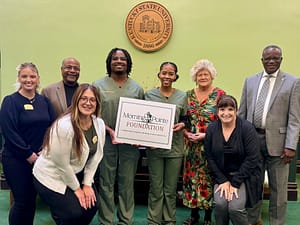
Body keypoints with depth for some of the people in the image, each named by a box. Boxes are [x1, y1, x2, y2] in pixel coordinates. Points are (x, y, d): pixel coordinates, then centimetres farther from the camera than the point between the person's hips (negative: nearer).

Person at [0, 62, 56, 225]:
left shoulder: (44, 101, 8)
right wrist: (29, 155, -14)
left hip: (40, 158, 4)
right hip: (16, 160, -4)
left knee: (32, 199, 12)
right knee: (21, 201, 2)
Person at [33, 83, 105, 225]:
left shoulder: (99, 124, -8)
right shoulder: (64, 126, -28)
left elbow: (96, 156, -2)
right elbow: (61, 164, -22)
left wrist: (87, 184, -5)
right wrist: (76, 188, -12)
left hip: (75, 174, 6)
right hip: (51, 176, -6)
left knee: (92, 204, -2)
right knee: (73, 213, -11)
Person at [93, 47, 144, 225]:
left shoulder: (137, 88, 10)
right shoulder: (99, 86, 4)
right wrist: (110, 131, -13)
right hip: (106, 139, -1)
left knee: (127, 184, 7)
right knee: (106, 183, 4)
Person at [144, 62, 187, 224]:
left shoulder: (182, 96, 4)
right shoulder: (149, 95, 2)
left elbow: (185, 119, 10)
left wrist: (181, 125, -12)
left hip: (175, 147, 1)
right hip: (154, 147, -1)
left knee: (170, 189, 9)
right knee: (156, 188, 5)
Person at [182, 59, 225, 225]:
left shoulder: (220, 95, -4)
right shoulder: (188, 95, 7)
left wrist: (206, 135, -15)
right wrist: (186, 132, -7)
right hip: (191, 145, 4)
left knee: (209, 178, 3)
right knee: (192, 177, 9)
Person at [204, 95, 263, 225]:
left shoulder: (247, 128, -13)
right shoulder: (211, 129, -2)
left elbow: (252, 158, -16)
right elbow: (209, 157, -1)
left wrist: (235, 183, -17)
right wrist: (222, 180, -10)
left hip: (244, 175, -2)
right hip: (222, 175, 3)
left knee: (235, 207, -21)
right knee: (220, 203, -21)